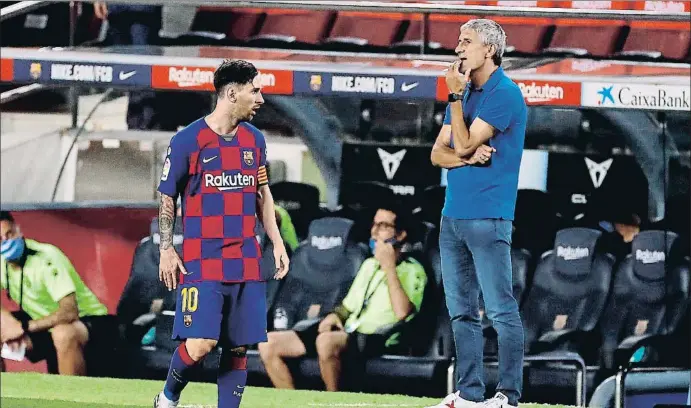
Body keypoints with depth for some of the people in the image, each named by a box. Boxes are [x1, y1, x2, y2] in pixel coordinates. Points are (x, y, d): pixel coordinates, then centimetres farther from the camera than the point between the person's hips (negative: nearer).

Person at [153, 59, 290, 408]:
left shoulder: (254, 139, 11)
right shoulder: (187, 141, -6)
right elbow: (166, 198, 0)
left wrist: (276, 243, 12)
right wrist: (166, 250, -5)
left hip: (246, 263, 5)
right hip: (201, 261, -5)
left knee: (239, 347, 2)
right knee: (200, 343, -14)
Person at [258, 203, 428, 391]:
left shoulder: (412, 270, -1)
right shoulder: (369, 264, 23)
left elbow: (402, 312, -20)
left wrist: (389, 266, -14)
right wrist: (335, 316, 6)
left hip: (376, 340, -8)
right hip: (346, 333, 8)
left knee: (326, 341, -41)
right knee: (268, 345, -6)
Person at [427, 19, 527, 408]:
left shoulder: (505, 94, -9)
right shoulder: (465, 93, 16)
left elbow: (463, 144, -13)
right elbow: (439, 153, 12)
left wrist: (455, 96, -8)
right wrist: (468, 157, -8)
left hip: (487, 218, -9)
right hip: (452, 215, 9)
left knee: (502, 310, -7)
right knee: (462, 313, 10)